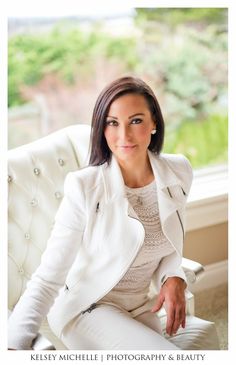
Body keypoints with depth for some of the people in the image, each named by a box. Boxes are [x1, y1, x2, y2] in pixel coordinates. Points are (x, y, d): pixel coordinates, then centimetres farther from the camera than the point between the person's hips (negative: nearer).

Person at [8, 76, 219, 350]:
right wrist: (15, 344, -36)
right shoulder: (84, 186, -24)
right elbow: (49, 276, -24)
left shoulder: (179, 171, -8)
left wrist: (173, 279, -12)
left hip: (141, 307, 5)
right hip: (86, 308, -5)